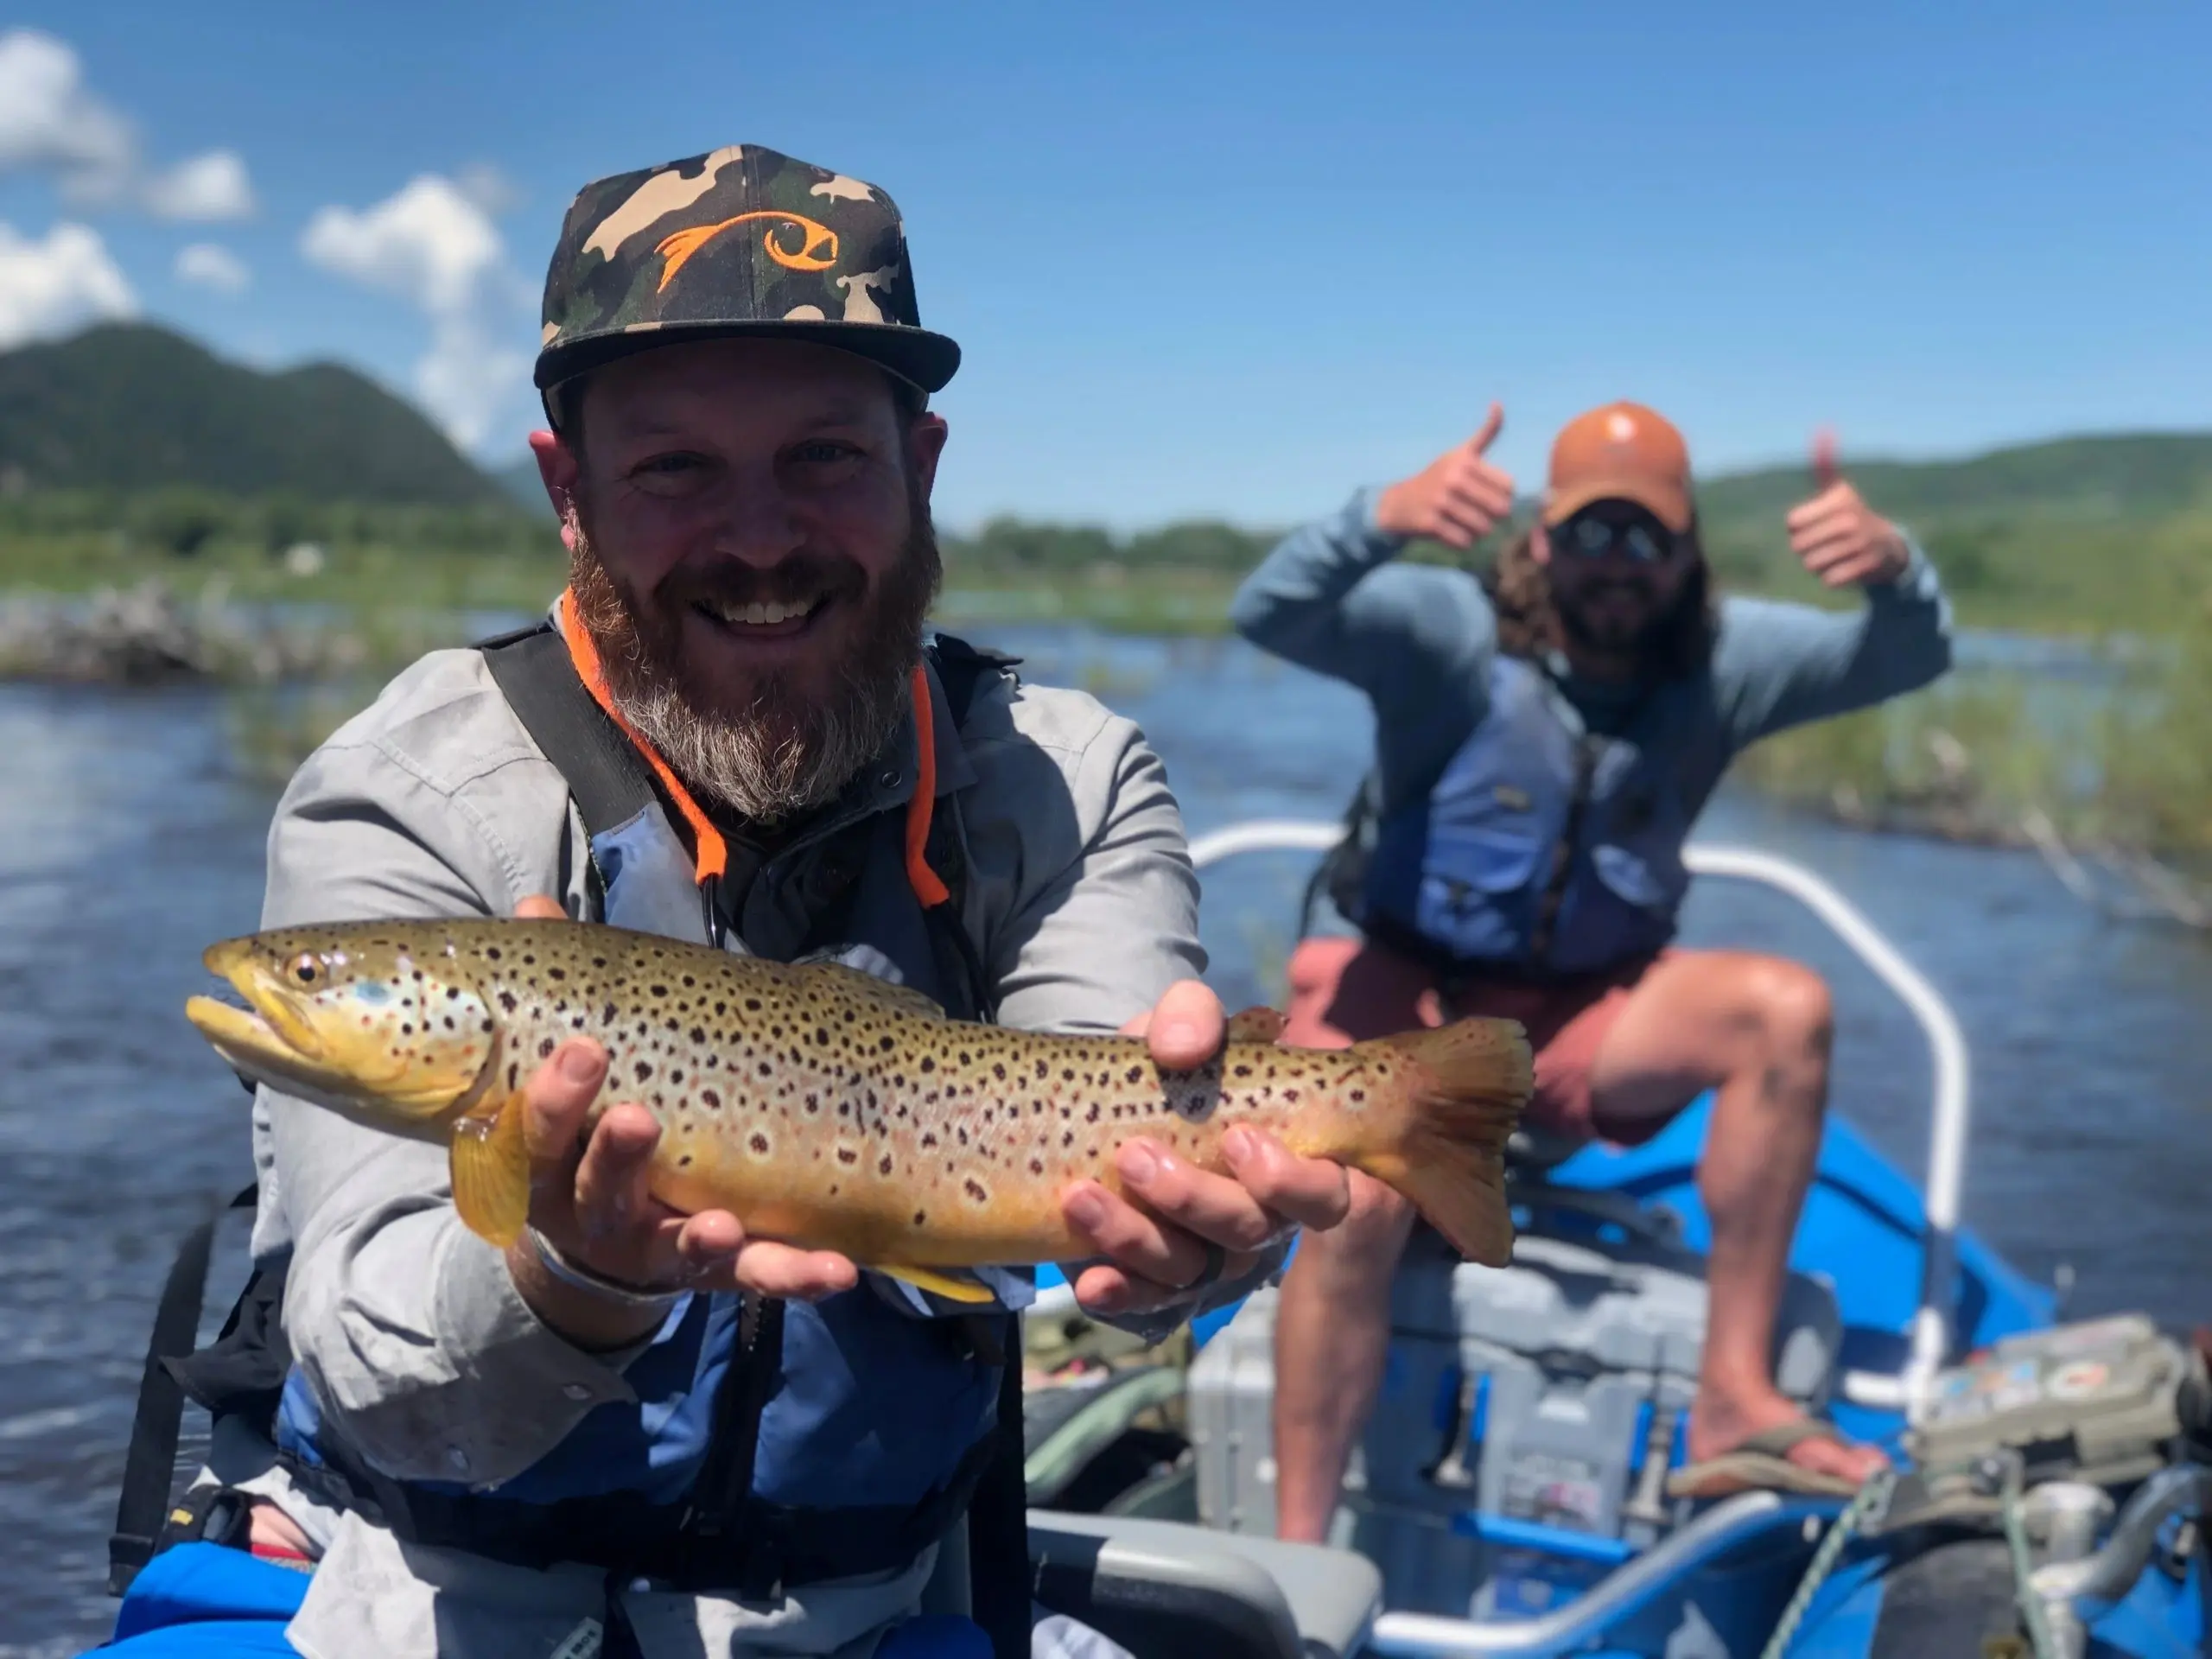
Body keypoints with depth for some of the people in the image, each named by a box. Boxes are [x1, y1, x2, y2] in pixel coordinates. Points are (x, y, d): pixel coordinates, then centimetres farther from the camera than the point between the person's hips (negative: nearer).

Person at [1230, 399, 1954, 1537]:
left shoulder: (1721, 661, 0)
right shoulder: (1453, 632, -11)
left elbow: (1906, 660, -7)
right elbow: (1270, 614, -25)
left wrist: (1893, 568, -32)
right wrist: (1384, 520, -47)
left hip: (1591, 1021, 4)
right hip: (1413, 997, -3)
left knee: (1787, 1009, -22)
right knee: (1358, 1202, -31)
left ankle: (1733, 1401, -20)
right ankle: (1297, 1555, -19)